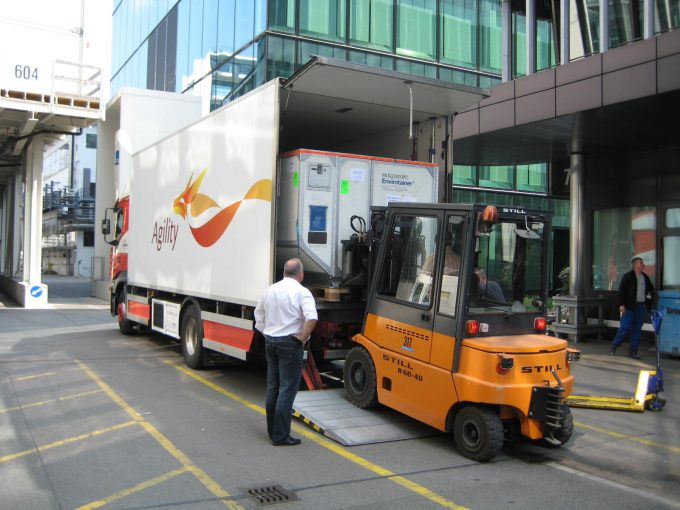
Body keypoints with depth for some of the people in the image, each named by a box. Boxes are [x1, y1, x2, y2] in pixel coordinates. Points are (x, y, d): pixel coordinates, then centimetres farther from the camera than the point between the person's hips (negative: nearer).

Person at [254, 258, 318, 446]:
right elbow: (311, 318, -26)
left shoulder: (270, 290, 8)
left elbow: (258, 314, 19)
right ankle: (280, 436, -1)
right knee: (287, 390, -3)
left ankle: (272, 430, 25)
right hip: (290, 344, -7)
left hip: (270, 342, 7)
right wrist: (303, 338, -15)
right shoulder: (302, 292, -12)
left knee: (272, 387, 15)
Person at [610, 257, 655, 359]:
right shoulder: (628, 276, -6)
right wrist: (621, 304, -15)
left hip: (641, 307, 6)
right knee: (625, 328, -6)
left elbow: (651, 289, 27)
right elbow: (621, 290, -9)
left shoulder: (645, 277, 13)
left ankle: (633, 351, 13)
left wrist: (649, 301, 13)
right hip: (630, 306, -6)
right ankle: (613, 347, 8)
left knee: (637, 329, 7)